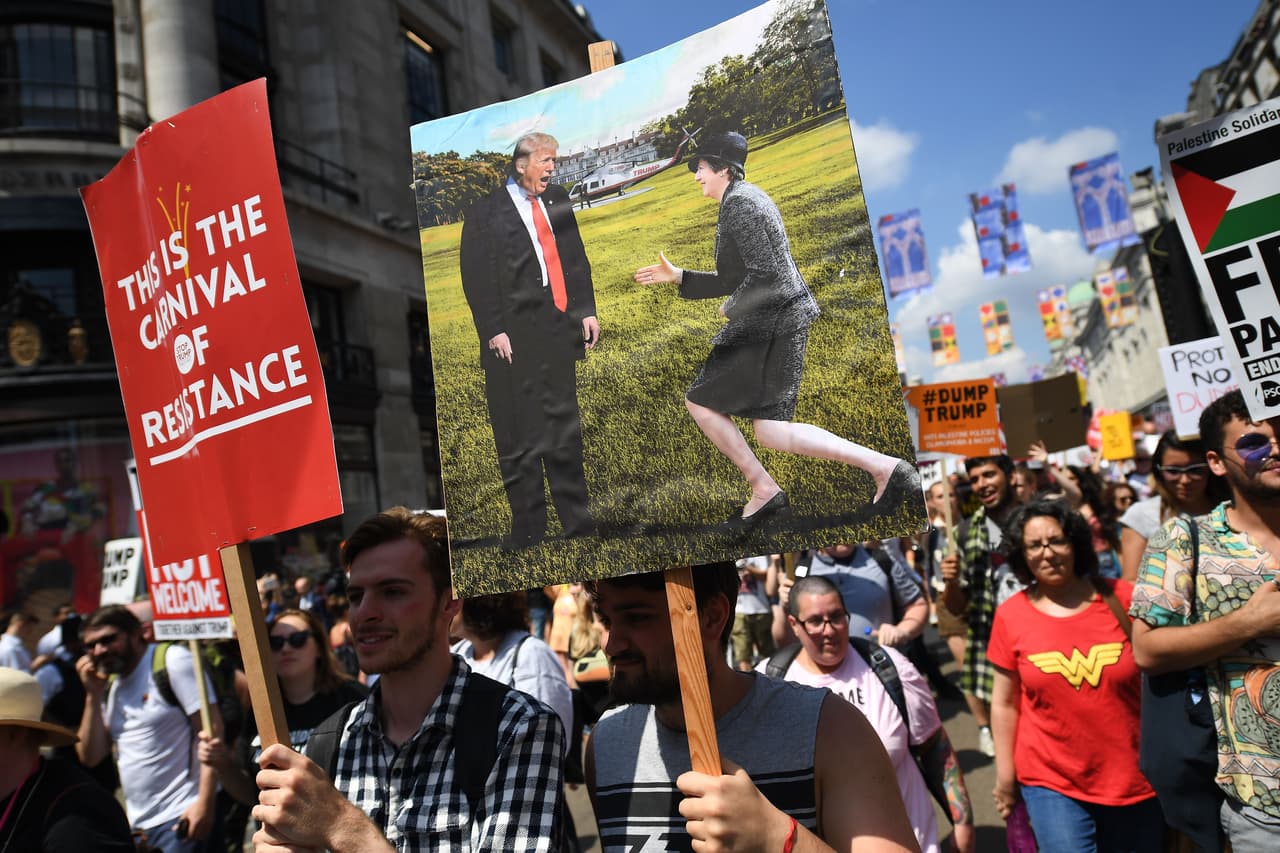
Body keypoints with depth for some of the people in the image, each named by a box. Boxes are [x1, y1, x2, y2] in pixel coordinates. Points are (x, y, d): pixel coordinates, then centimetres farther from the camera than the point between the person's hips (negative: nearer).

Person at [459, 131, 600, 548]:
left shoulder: (557, 200, 13)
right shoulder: (486, 213, -2)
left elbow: (577, 259, 16)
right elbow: (477, 277, -5)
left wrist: (587, 311, 9)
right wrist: (493, 330, -12)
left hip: (559, 329, 5)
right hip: (514, 337, -4)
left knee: (566, 426, 12)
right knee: (521, 435, 1)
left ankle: (576, 519, 24)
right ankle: (527, 525, 14)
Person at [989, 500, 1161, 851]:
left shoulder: (1123, 599, -6)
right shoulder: (1010, 616, -6)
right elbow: (1005, 703, 1)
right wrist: (1005, 775, 4)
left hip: (1137, 780, 1)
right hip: (1051, 782, -1)